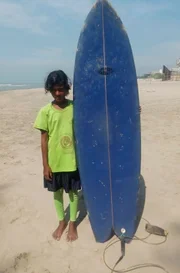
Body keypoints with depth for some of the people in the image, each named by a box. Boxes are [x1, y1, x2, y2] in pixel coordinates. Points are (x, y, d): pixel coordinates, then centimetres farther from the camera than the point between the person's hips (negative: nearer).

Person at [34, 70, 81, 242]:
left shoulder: (75, 107, -6)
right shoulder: (45, 111, -7)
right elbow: (44, 139, -4)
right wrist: (45, 164, -5)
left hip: (72, 160, 0)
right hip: (54, 162, 1)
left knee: (73, 191, 14)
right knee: (57, 192, 17)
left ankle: (73, 223, 35)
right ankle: (61, 222, 39)